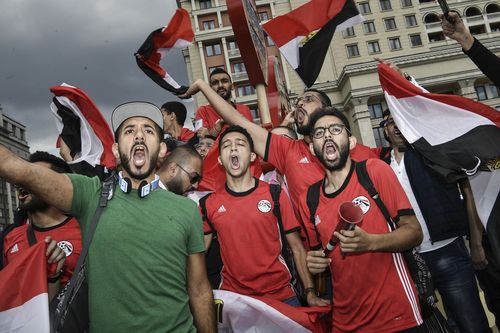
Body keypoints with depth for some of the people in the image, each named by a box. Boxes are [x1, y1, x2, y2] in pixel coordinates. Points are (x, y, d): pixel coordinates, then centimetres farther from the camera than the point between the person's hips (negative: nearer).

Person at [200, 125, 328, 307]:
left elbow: (297, 247, -2)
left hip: (281, 294, -1)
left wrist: (310, 293, -9)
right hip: (232, 297, 1)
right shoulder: (208, 204, 0)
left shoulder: (275, 194, -5)